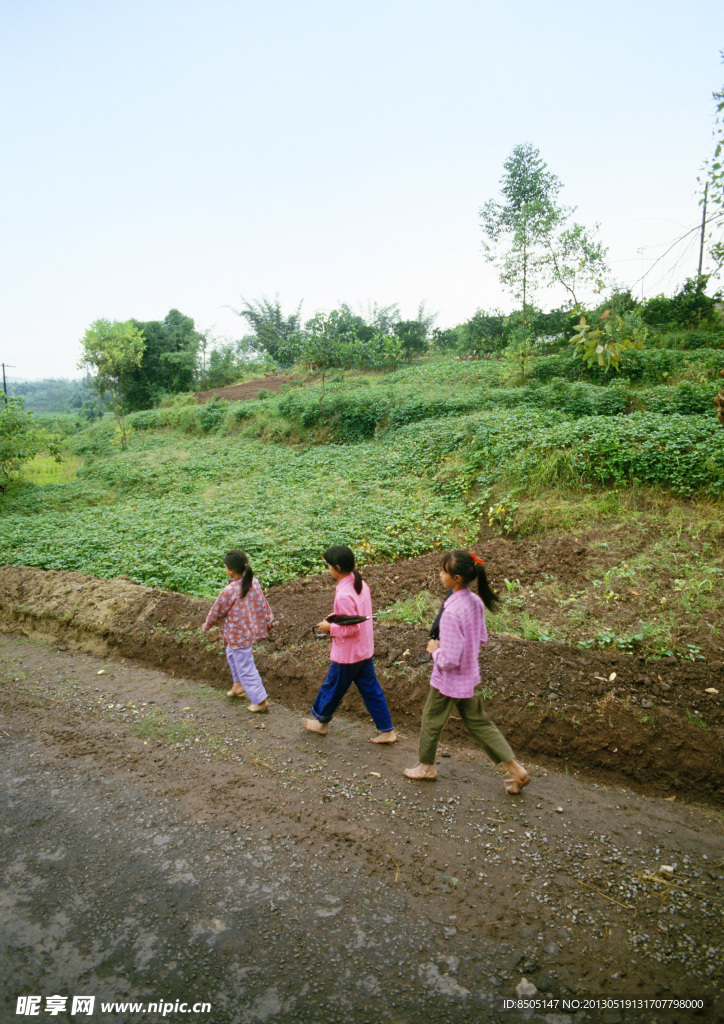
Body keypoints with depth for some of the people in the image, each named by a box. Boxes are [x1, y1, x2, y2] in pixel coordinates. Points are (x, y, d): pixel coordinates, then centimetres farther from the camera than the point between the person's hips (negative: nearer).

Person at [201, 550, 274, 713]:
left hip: (238, 635, -8)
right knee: (231, 653, 30)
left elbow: (216, 612, -12)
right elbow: (263, 603, 6)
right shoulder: (254, 582, -7)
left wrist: (206, 626, 6)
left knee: (245, 668, 5)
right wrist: (268, 619, 22)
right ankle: (238, 686, 41)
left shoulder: (229, 591, -27)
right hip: (252, 629, 8)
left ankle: (260, 701, 14)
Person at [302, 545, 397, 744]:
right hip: (365, 650, 8)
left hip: (347, 655, -8)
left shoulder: (343, 595, -28)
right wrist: (336, 617, 11)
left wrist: (330, 627, -12)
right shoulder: (361, 585, 0)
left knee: (332, 688, 15)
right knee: (371, 690, 15)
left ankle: (320, 721, 37)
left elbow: (352, 628, -25)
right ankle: (386, 731, 21)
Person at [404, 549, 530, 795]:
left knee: (431, 721, 18)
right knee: (478, 722, 20)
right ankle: (515, 769, 20)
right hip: (469, 677, 8)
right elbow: (481, 639, 9)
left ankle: (426, 766, 40)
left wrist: (435, 650, -10)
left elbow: (449, 660, -30)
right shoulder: (475, 602, -6)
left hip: (448, 681, -7)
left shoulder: (451, 613, -32)